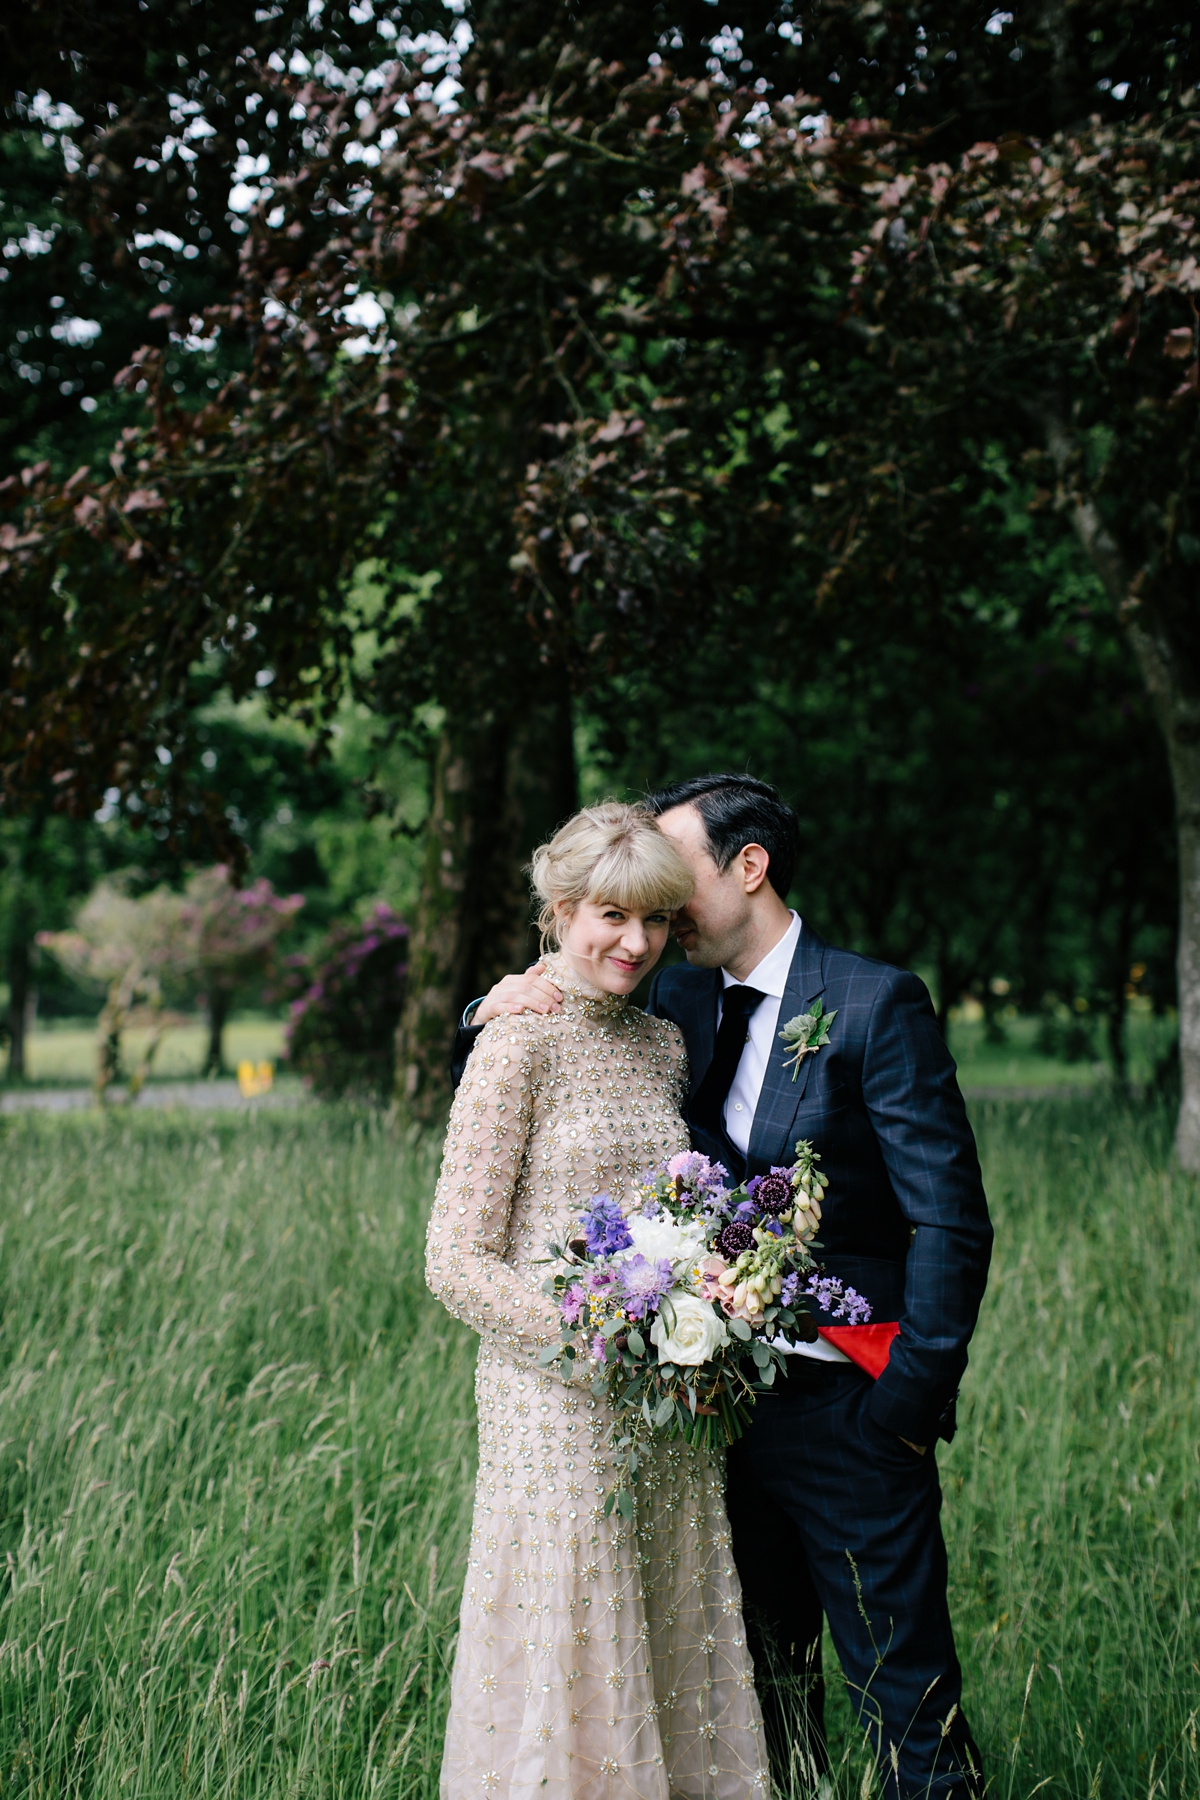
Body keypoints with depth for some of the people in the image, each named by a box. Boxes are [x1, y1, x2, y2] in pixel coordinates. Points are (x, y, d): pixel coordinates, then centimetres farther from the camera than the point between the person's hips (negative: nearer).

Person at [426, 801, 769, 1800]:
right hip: (559, 1408, -6)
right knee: (568, 1656, 0)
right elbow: (458, 1263, -11)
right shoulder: (519, 1045, -8)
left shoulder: (664, 1042, 11)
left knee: (672, 1645, 11)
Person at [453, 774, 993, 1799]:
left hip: (845, 1410, -5)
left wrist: (910, 1402, -13)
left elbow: (952, 1222, -11)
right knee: (760, 1687, 17)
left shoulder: (875, 1005, -9)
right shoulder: (676, 1004, 8)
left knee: (910, 1706, 0)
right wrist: (496, 1014, -8)